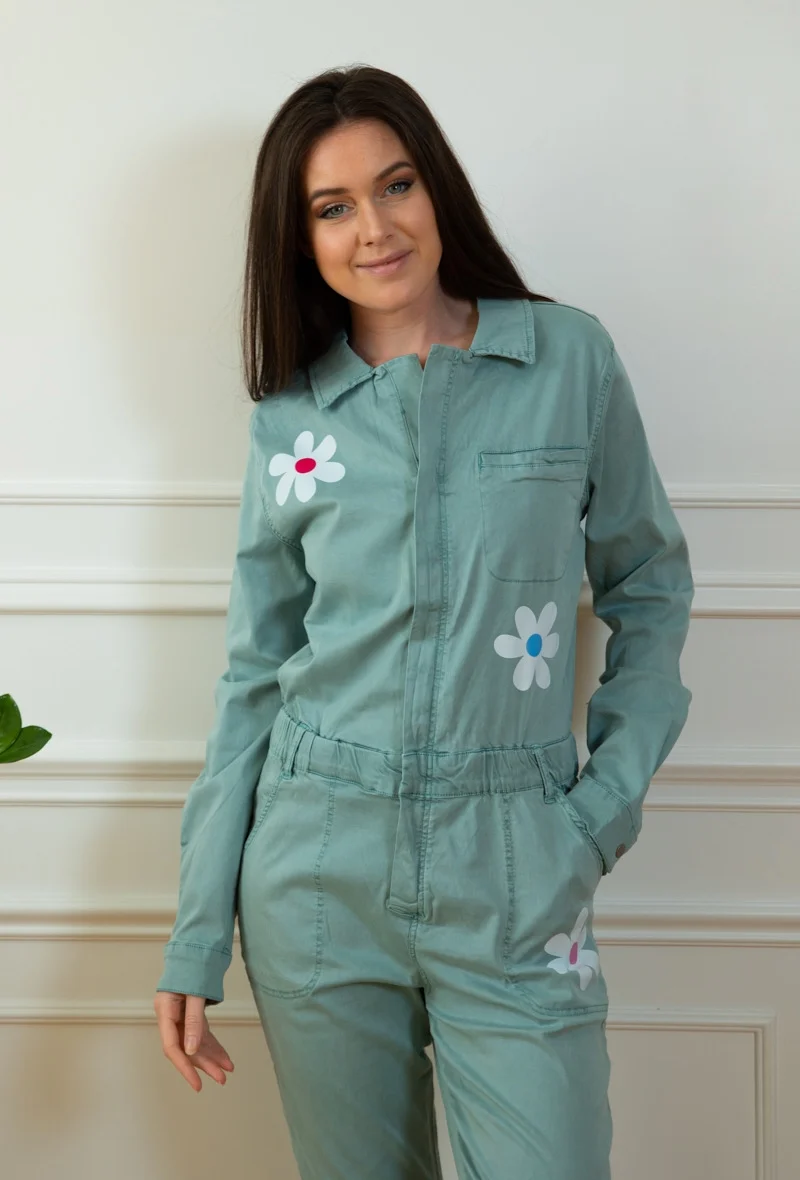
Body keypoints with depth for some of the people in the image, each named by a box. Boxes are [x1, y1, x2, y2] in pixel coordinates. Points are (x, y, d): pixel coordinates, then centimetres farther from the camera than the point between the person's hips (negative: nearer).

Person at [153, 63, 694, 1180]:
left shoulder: (570, 359, -2)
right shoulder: (292, 414, 3)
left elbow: (650, 586, 8)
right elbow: (253, 675, 6)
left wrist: (610, 800, -4)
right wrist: (196, 939, 4)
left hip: (514, 878, -1)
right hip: (315, 871, 2)